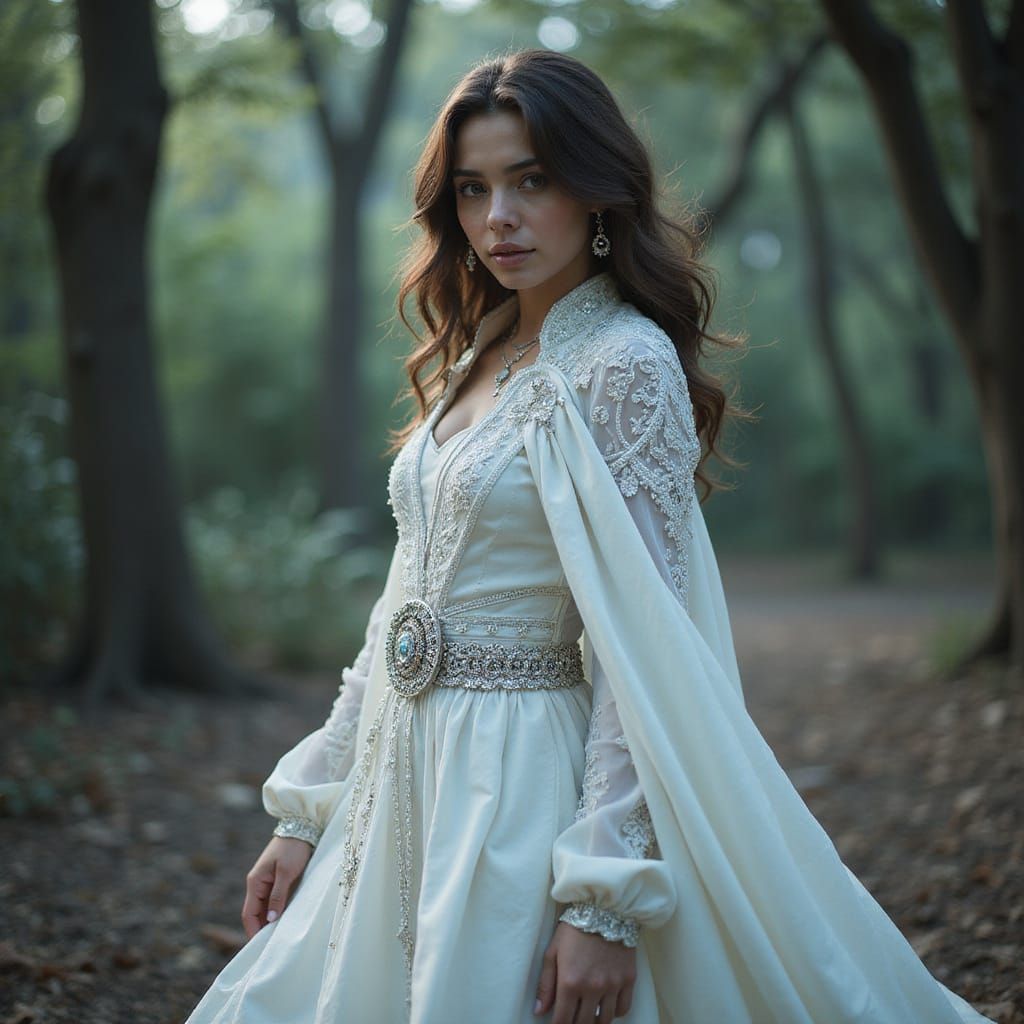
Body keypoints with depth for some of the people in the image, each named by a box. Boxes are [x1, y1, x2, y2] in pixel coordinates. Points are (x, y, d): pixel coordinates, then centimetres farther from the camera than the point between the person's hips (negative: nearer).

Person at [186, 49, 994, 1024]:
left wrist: (604, 898, -23)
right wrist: (305, 812, 12)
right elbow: (409, 609, 13)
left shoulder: (625, 366, -13)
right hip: (405, 781, 8)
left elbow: (643, 654, -18)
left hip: (523, 796, -8)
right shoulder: (479, 357, 10)